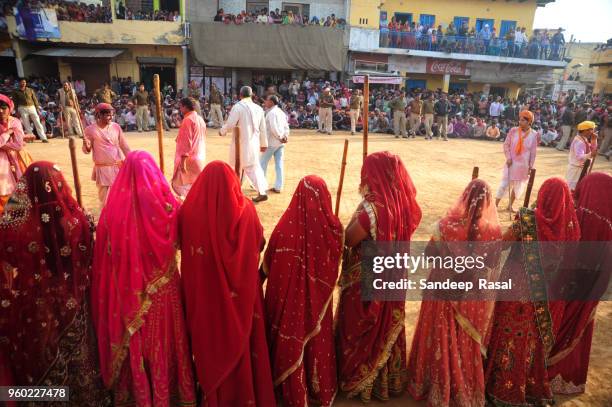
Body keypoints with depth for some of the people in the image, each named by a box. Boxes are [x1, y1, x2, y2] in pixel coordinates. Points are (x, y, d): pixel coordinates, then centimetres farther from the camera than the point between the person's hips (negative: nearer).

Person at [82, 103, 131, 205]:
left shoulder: (116, 127, 2)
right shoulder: (90, 129, -5)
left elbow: (124, 146, 7)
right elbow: (87, 151, 1)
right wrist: (86, 145, -22)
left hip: (118, 167, 2)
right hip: (102, 169, -2)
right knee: (105, 200, 2)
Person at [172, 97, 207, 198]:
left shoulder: (187, 120, -13)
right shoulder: (200, 119, 13)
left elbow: (186, 141, -18)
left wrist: (183, 158, -19)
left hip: (189, 158, -9)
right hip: (200, 158, 9)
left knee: (180, 184, -2)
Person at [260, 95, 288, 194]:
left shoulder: (271, 112, -13)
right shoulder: (281, 112, 13)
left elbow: (274, 128, -23)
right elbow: (286, 126, 11)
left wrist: (280, 137, -13)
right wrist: (285, 136, -2)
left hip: (272, 142, -8)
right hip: (281, 142, 8)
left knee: (263, 163, 6)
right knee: (279, 164, 7)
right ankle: (278, 187, 9)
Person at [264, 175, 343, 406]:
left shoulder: (286, 225, -21)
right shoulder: (331, 227, -18)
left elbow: (268, 264, -7)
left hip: (288, 296, -1)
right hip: (317, 298, 1)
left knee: (289, 341, 18)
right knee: (317, 340, 21)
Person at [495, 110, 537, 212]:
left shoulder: (533, 135, -4)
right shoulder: (513, 131, -6)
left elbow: (533, 152, 1)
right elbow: (506, 144, 0)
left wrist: (531, 166, 1)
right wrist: (508, 157, -10)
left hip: (523, 164, 2)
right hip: (511, 162, -2)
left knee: (518, 186, 12)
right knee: (505, 183, -4)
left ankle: (510, 205, 26)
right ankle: (495, 204, 4)